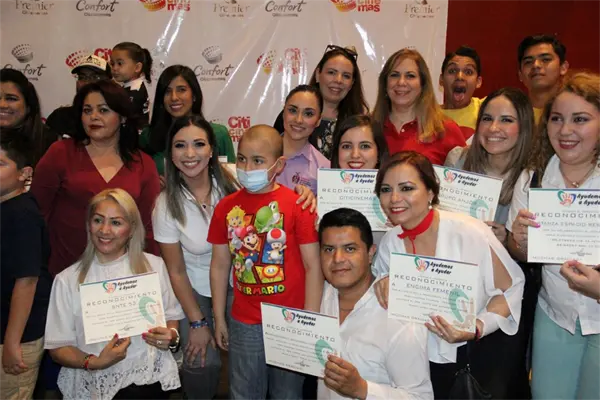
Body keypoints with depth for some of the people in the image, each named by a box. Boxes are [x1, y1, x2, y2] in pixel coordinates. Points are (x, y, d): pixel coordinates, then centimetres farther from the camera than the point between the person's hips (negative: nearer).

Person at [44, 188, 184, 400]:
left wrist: (170, 337, -8)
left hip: (148, 376, -1)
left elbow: (172, 317, 13)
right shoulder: (67, 280, 2)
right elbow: (58, 346, 3)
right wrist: (94, 362, -14)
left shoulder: (153, 266, 6)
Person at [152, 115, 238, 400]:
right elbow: (176, 271, -7)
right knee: (203, 364, -6)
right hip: (196, 292, -1)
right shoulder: (167, 204, -14)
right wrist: (197, 322, -5)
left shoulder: (233, 180, -14)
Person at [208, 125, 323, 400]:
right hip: (243, 326, 3)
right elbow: (220, 266, 7)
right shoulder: (226, 207, 2)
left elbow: (313, 266, -9)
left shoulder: (297, 205, -10)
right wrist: (219, 319, 9)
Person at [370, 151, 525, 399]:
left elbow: (511, 287, -12)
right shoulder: (389, 244, -9)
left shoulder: (468, 232, -23)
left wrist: (477, 328, -27)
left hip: (482, 348, -3)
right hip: (430, 355, 4)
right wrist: (386, 286, -16)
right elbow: (389, 302, 7)